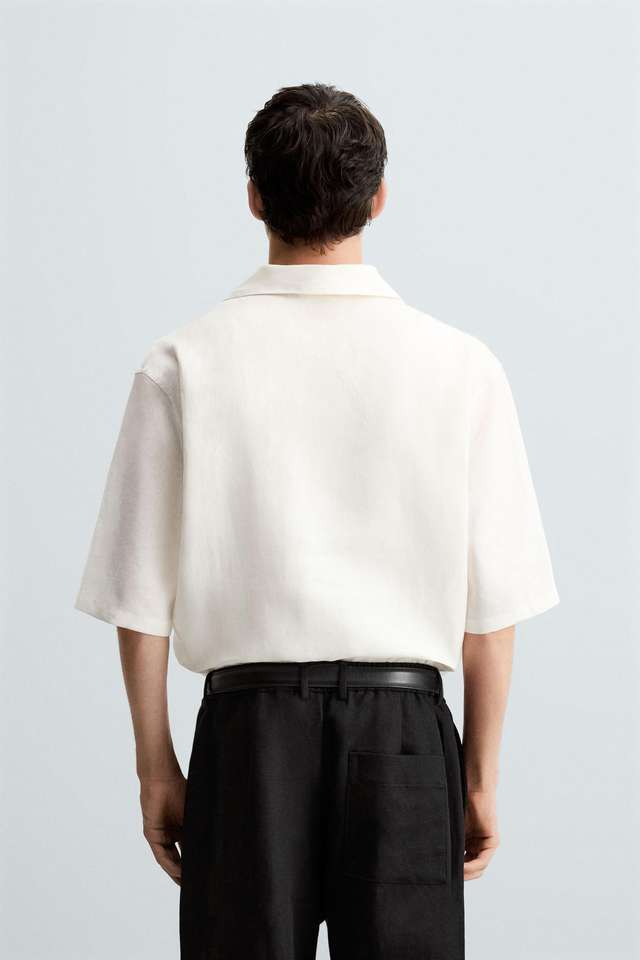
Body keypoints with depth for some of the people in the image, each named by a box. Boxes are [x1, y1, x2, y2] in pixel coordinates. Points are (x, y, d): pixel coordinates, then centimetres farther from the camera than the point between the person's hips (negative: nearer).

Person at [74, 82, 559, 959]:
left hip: (248, 726, 0)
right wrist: (481, 772, 8)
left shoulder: (182, 367, -4)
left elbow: (140, 599, -2)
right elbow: (493, 604, -2)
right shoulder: (460, 367, -4)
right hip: (405, 724, 0)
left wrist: (156, 764, 8)